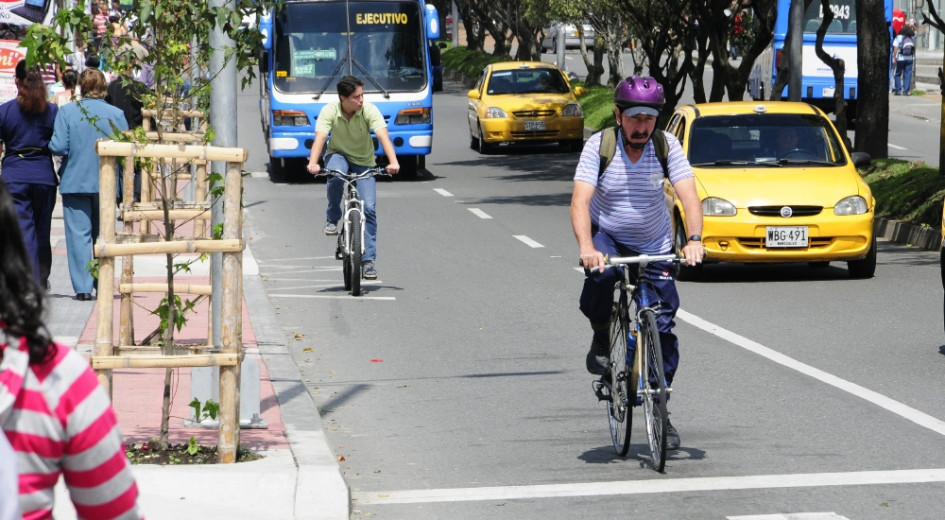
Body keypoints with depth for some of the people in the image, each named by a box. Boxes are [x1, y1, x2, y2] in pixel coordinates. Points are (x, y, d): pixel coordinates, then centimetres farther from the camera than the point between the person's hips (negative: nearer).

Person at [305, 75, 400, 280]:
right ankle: (332, 219, -13)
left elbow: (383, 135, -31)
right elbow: (320, 137, -30)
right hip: (338, 155, -1)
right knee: (335, 174, -38)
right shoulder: (329, 112, -19)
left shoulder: (369, 111, -19)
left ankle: (368, 259, -5)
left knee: (369, 208, -13)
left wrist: (393, 162, -48)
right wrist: (313, 163, -49)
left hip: (364, 162, 1)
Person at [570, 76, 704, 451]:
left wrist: (694, 240, -41)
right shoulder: (599, 146, -18)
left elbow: (688, 196, -22)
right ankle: (601, 337, -5)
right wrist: (586, 247, -45)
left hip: (654, 246, 2)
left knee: (663, 324, -5)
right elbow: (580, 201, -27)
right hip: (607, 236, -2)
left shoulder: (667, 146, -14)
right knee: (600, 275, -35)